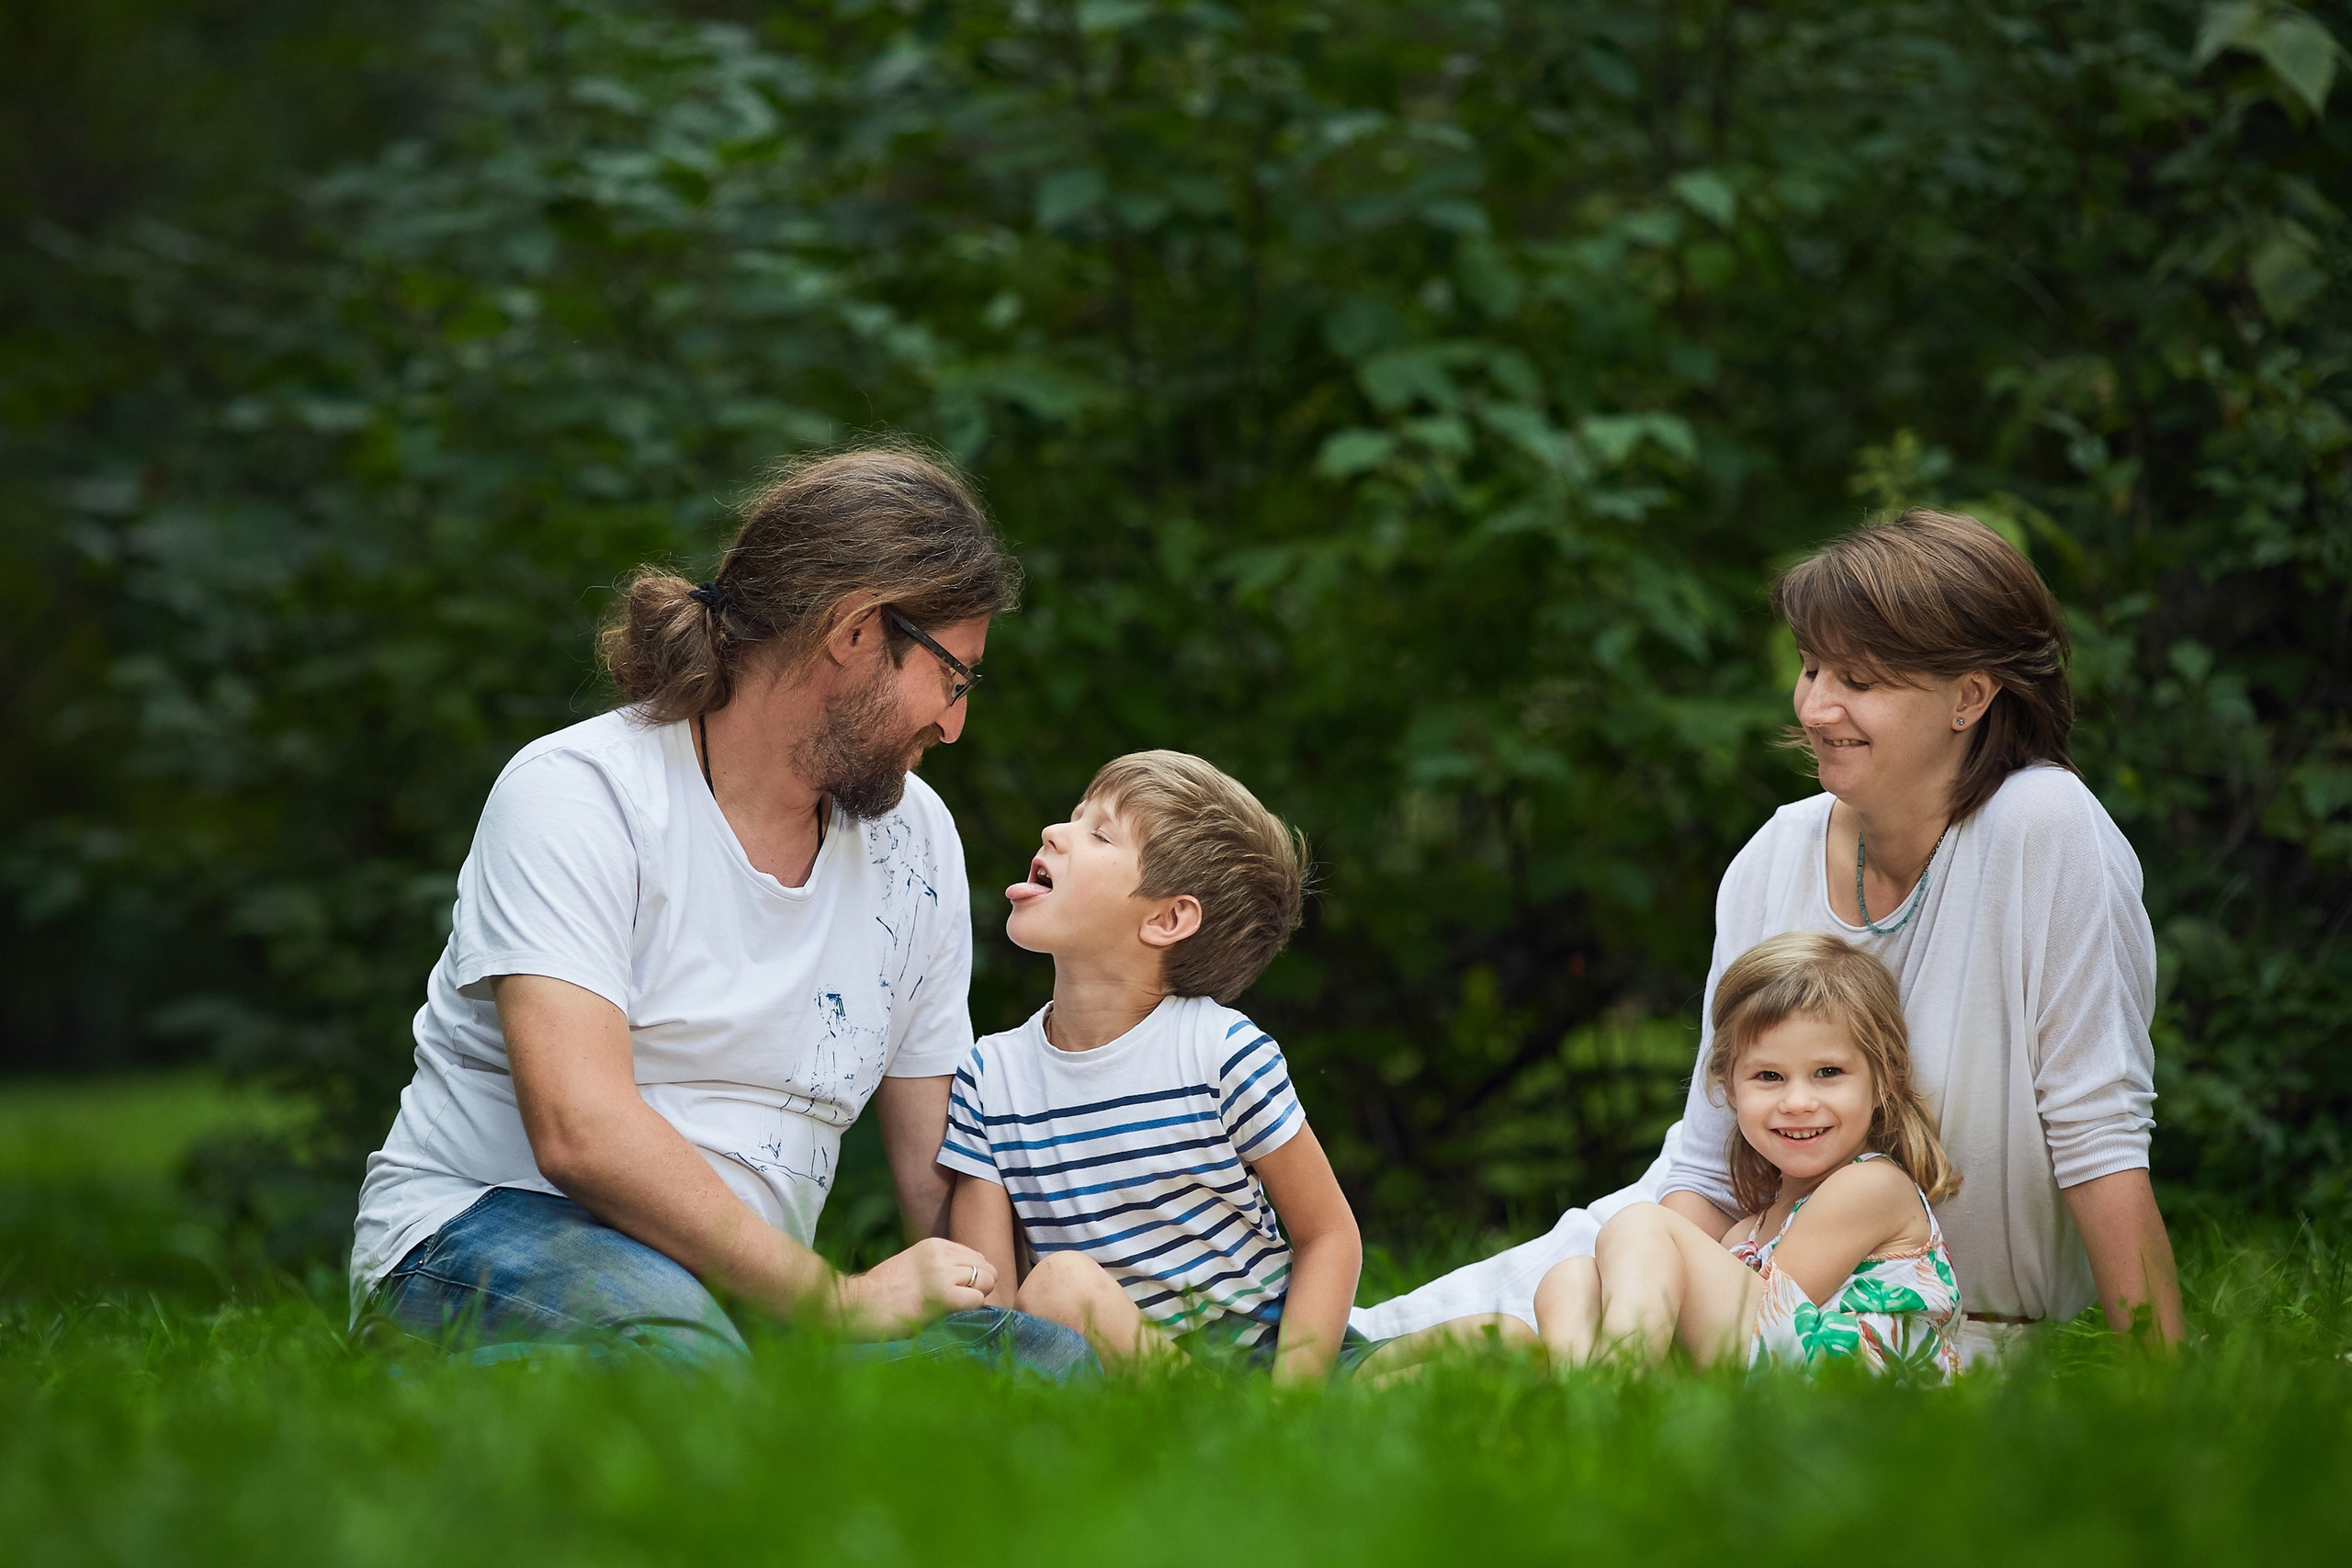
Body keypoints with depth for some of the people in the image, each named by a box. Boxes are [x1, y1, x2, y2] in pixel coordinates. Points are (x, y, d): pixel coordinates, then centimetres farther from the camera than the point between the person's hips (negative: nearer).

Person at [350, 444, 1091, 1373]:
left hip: (741, 1286, 7)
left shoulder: (914, 837, 12)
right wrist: (837, 1302, -23)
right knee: (665, 1343, -42)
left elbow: (939, 1174, 14)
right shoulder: (577, 792, -10)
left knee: (1059, 1358, -23)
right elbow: (581, 1131, -22)